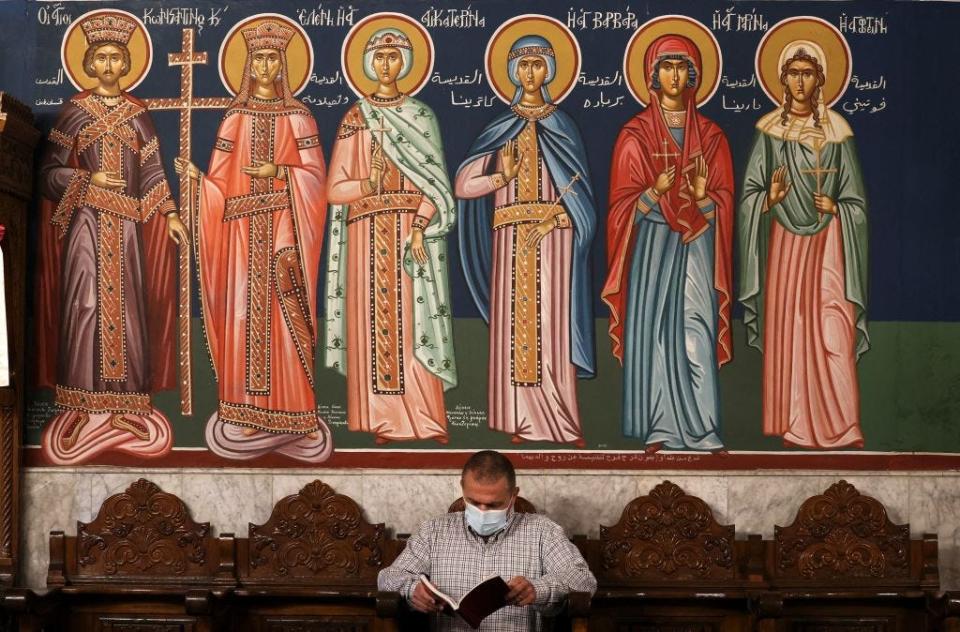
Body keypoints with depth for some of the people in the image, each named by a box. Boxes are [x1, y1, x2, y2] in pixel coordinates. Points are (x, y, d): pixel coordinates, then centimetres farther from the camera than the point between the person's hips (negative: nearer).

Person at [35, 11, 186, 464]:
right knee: (85, 306, -5)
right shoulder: (74, 111, 4)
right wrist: (90, 180, -13)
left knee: (125, 307, 0)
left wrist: (171, 215, 0)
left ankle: (122, 405, 4)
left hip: (126, 226, 2)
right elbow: (49, 171, 2)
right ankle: (86, 407, -1)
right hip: (85, 223, -2)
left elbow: (153, 171, 9)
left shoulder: (137, 114, 9)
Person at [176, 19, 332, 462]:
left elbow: (315, 174, -2)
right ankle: (252, 412, 5)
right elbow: (222, 179, 4)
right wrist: (197, 176, -14)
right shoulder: (235, 117, 9)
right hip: (244, 229, 2)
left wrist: (277, 170, -15)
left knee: (285, 314, -4)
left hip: (283, 226, -2)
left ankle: (290, 410, 3)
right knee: (247, 312, -1)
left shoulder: (297, 116, 5)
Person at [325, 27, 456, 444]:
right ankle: (383, 420, 3)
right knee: (375, 320, -1)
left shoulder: (421, 116, 9)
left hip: (411, 231, 0)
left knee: (414, 322, -4)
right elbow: (335, 189, 3)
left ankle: (425, 419, -1)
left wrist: (419, 228, -13)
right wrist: (373, 183, -11)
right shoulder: (355, 118, 8)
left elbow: (434, 183, 0)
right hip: (369, 234, 0)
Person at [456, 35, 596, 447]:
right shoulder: (500, 129, 9)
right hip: (511, 241, 1)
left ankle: (556, 414, 1)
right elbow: (463, 185, 1)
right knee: (514, 321, -1)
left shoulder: (562, 127, 7)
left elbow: (581, 191, 3)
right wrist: (502, 177, -16)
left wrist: (553, 216, -15)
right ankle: (520, 418, 5)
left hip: (553, 240, -1)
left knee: (552, 323, -4)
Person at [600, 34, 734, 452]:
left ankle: (700, 427, -2)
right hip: (652, 244, -1)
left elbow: (725, 201, 9)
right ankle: (660, 429, 1)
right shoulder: (635, 134, 4)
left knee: (696, 331, -6)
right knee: (653, 328, -4)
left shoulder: (709, 135, 11)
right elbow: (624, 203, 0)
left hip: (696, 244, 1)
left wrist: (703, 196, -13)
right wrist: (656, 191, -19)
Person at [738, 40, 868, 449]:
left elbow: (855, 199, 7)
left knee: (831, 332, -7)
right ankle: (792, 426, 8)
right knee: (787, 328, 0)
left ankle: (837, 428, -4)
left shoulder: (837, 130, 4)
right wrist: (770, 198, -15)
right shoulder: (769, 131, 4)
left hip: (827, 242, 0)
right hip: (784, 241, 1)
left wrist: (835, 208, -11)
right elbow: (750, 193, 4)